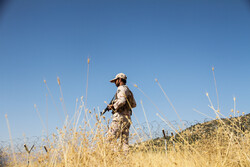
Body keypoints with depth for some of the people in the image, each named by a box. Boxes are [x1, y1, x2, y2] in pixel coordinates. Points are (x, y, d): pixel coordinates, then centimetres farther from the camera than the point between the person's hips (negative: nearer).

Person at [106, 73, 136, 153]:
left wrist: (113, 106, -10)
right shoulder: (128, 90, 24)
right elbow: (134, 104, 30)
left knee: (111, 137, -14)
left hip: (120, 116, -10)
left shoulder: (121, 88, -4)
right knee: (124, 140, 5)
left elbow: (122, 101, -23)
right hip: (127, 118, 10)